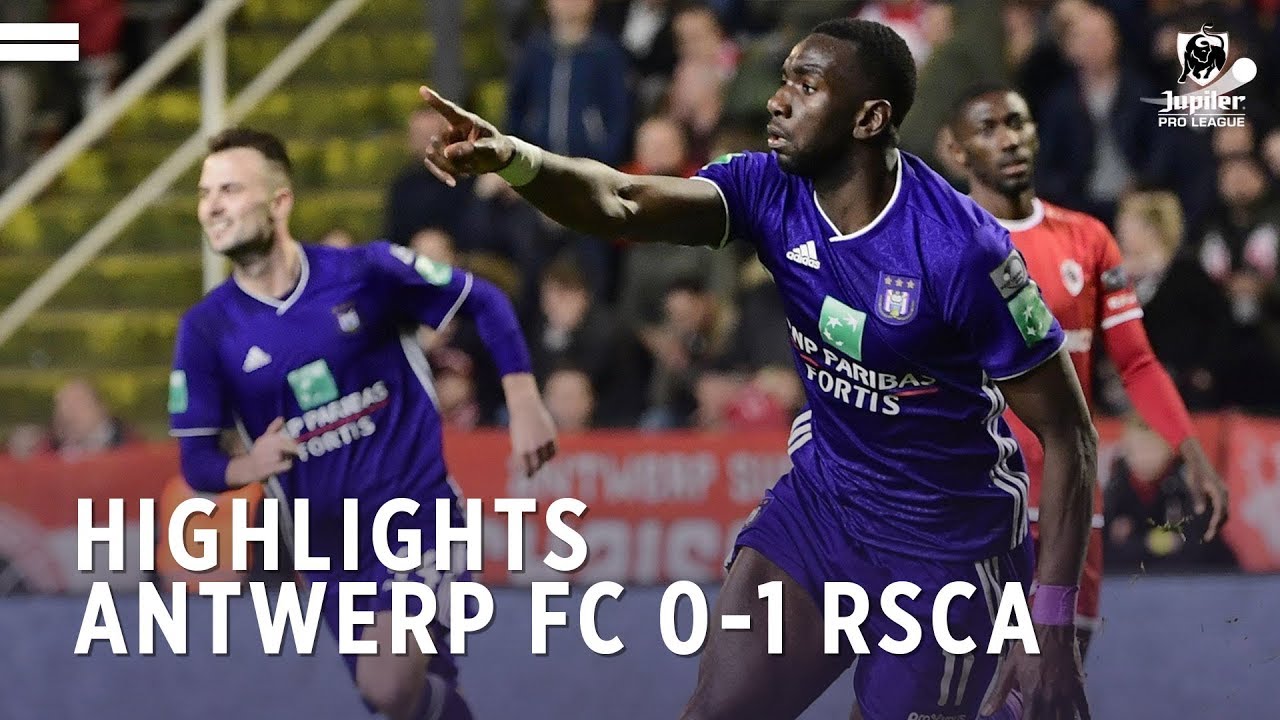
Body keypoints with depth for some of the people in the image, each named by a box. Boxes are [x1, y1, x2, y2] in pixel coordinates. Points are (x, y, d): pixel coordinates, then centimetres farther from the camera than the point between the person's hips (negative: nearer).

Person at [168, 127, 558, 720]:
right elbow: (196, 461, -3)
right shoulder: (206, 330, -6)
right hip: (329, 543, 4)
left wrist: (524, 403, -6)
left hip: (419, 512, -4)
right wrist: (247, 466, -25)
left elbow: (483, 301, 2)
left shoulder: (364, 272, -12)